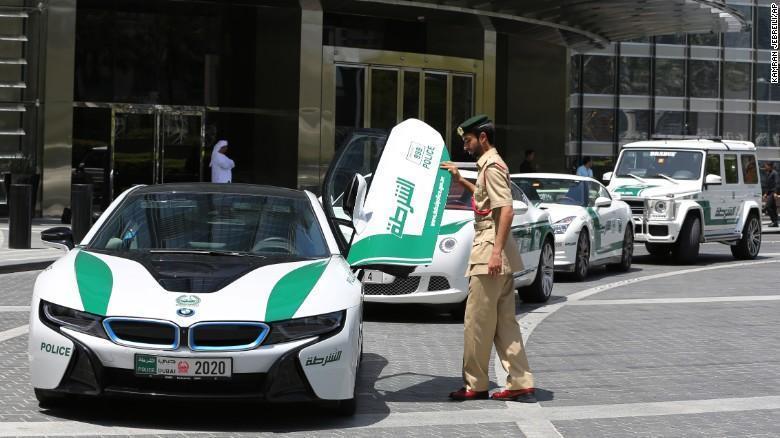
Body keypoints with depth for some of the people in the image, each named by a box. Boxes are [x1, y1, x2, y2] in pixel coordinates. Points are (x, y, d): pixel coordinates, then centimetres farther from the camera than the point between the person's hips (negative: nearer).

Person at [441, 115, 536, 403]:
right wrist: (460, 181, 31)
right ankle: (520, 384, 8)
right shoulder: (490, 165, 18)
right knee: (505, 321, 9)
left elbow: (506, 210, -22)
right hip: (501, 258, 10)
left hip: (489, 251, -10)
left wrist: (496, 251, -27)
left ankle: (475, 385, 5)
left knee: (478, 322, -2)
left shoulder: (492, 166, -12)